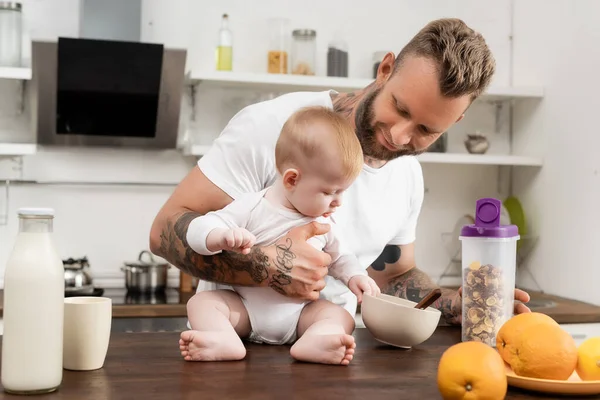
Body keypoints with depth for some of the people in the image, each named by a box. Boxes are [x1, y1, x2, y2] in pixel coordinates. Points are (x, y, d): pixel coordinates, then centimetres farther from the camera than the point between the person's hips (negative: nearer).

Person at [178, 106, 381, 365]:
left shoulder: (323, 222, 7)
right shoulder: (251, 208, -9)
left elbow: (339, 257, 24)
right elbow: (198, 230, -14)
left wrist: (354, 276, 3)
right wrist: (222, 237, -36)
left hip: (299, 312, 3)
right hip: (244, 308, -2)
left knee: (341, 316, -20)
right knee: (201, 302, -23)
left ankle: (315, 340, -51)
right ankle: (226, 341, -51)